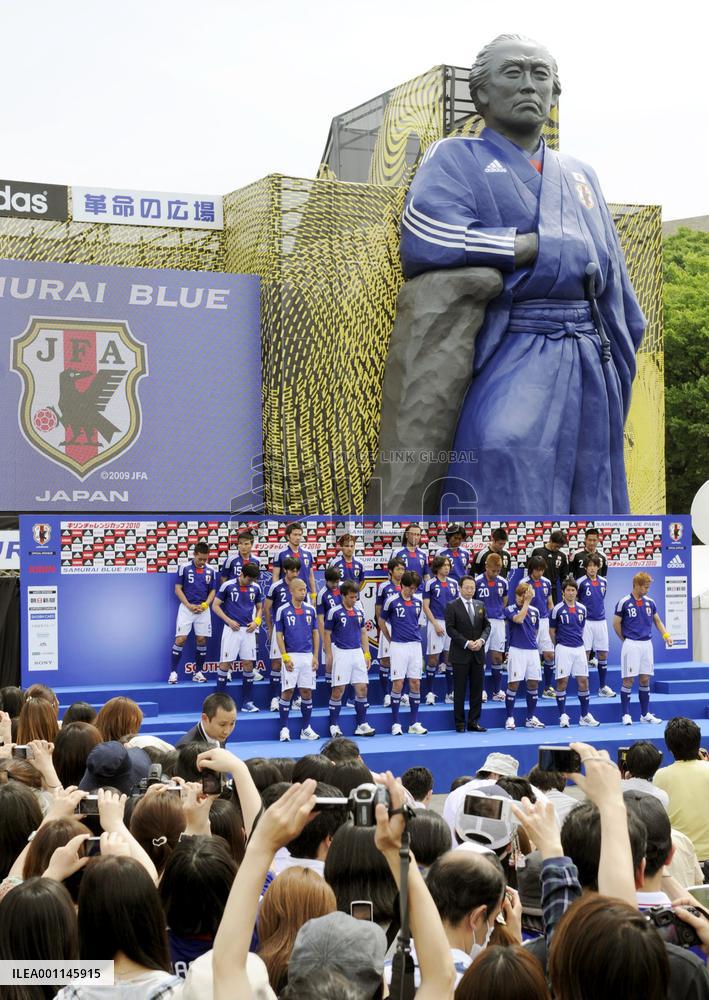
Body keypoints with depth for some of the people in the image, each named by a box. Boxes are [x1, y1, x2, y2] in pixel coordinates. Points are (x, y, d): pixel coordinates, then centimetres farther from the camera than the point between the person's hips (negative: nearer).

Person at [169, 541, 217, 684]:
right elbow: (178, 589, -2)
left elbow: (212, 591, 9)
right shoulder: (185, 568, -4)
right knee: (180, 639, -9)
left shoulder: (211, 570, 4)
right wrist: (189, 605, -11)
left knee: (201, 640, 1)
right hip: (186, 607, -2)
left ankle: (198, 672, 12)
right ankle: (173, 672, -2)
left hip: (203, 609, 3)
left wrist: (204, 605, -7)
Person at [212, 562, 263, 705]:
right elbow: (215, 606, 0)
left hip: (248, 630, 3)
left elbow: (259, 607, 18)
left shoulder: (256, 587, 6)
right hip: (231, 629, -3)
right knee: (225, 663, -3)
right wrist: (229, 621, -10)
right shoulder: (227, 585, -5)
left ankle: (247, 703, 8)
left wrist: (256, 621, -1)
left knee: (248, 664, 2)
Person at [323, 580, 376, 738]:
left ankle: (362, 725, 10)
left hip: (357, 652, 5)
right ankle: (334, 725, 6)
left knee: (362, 688, 2)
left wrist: (367, 654, 10)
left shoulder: (359, 611, 9)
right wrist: (329, 656, -6)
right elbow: (327, 634, -2)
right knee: (338, 689, -4)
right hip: (341, 653, -5)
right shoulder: (334, 612, -5)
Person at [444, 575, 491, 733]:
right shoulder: (452, 606, -3)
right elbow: (450, 628, -9)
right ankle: (460, 723, 7)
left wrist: (481, 640, -8)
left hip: (478, 653, 5)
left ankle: (474, 722, 12)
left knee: (477, 689, 5)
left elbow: (487, 626, 11)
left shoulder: (480, 605, 12)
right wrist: (466, 643, -16)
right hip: (460, 654, -5)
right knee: (460, 690, 0)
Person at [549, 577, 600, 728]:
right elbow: (552, 630, 5)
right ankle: (563, 715, 4)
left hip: (579, 648, 4)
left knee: (583, 681, 4)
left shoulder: (582, 609, 8)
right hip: (563, 648, -4)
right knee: (562, 681, -3)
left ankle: (585, 716, 12)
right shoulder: (558, 609, -3)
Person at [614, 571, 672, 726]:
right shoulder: (624, 603, -7)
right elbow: (616, 624, -1)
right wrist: (626, 640, 3)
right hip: (631, 645, -5)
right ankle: (626, 715, 2)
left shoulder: (650, 602, 8)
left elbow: (657, 621, 17)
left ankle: (645, 714, 15)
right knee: (628, 680, -4)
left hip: (647, 644, 5)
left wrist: (666, 635, 2)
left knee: (645, 680, 8)